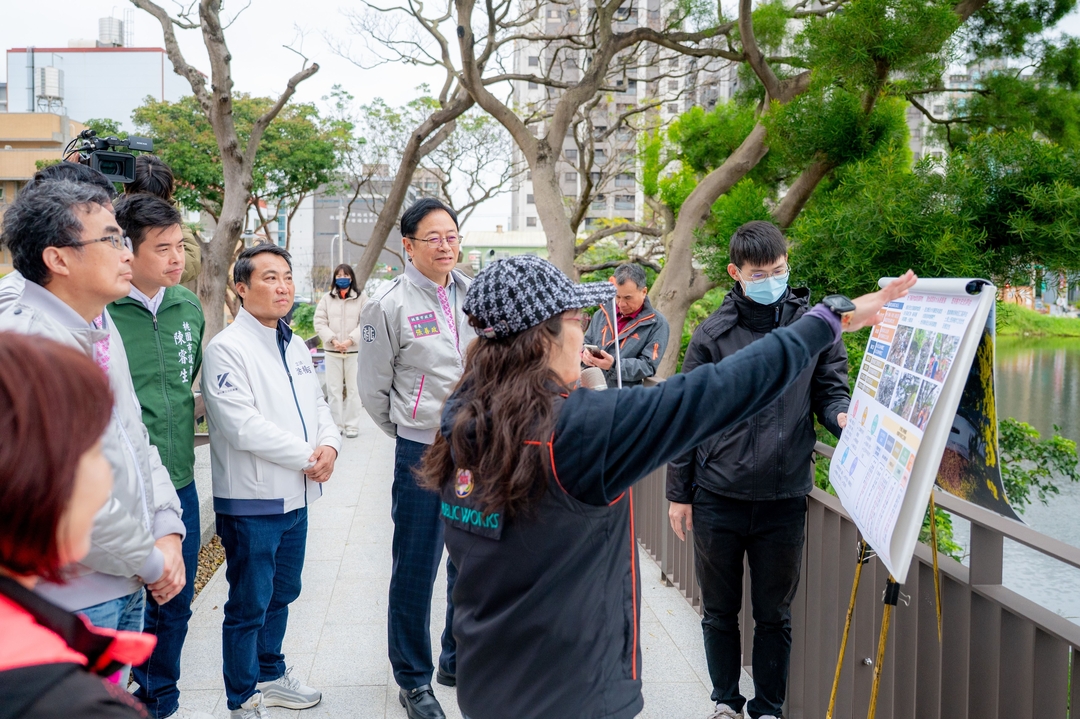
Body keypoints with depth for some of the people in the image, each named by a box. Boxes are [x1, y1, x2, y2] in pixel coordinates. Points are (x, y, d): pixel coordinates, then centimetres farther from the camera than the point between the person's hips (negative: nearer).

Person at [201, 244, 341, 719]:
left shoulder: (295, 346, 12)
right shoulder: (226, 349, -15)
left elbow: (317, 406, 14)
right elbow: (244, 426, -22)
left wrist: (329, 445, -7)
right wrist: (306, 456, -17)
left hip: (296, 497, 8)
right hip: (251, 502, -8)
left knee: (281, 595, 21)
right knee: (248, 607, 3)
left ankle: (271, 675, 39)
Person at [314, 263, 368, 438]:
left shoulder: (361, 297, 1)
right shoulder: (327, 298, 7)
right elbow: (319, 322, 3)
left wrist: (350, 340, -15)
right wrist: (333, 339, -11)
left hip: (355, 350, -2)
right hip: (332, 351, 2)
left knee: (353, 389, 2)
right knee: (334, 389, 5)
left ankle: (352, 425, 10)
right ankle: (336, 424, 13)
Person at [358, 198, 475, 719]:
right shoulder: (389, 306, -8)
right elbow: (373, 390, 0)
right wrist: (409, 431, 8)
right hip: (422, 452, -4)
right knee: (415, 571, 5)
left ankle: (458, 661, 33)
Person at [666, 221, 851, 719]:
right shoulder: (713, 334, -1)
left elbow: (831, 391, 6)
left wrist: (842, 415, -19)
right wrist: (679, 493, 4)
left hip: (784, 499, 0)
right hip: (718, 497, 0)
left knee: (774, 615, 12)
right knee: (719, 611, 14)